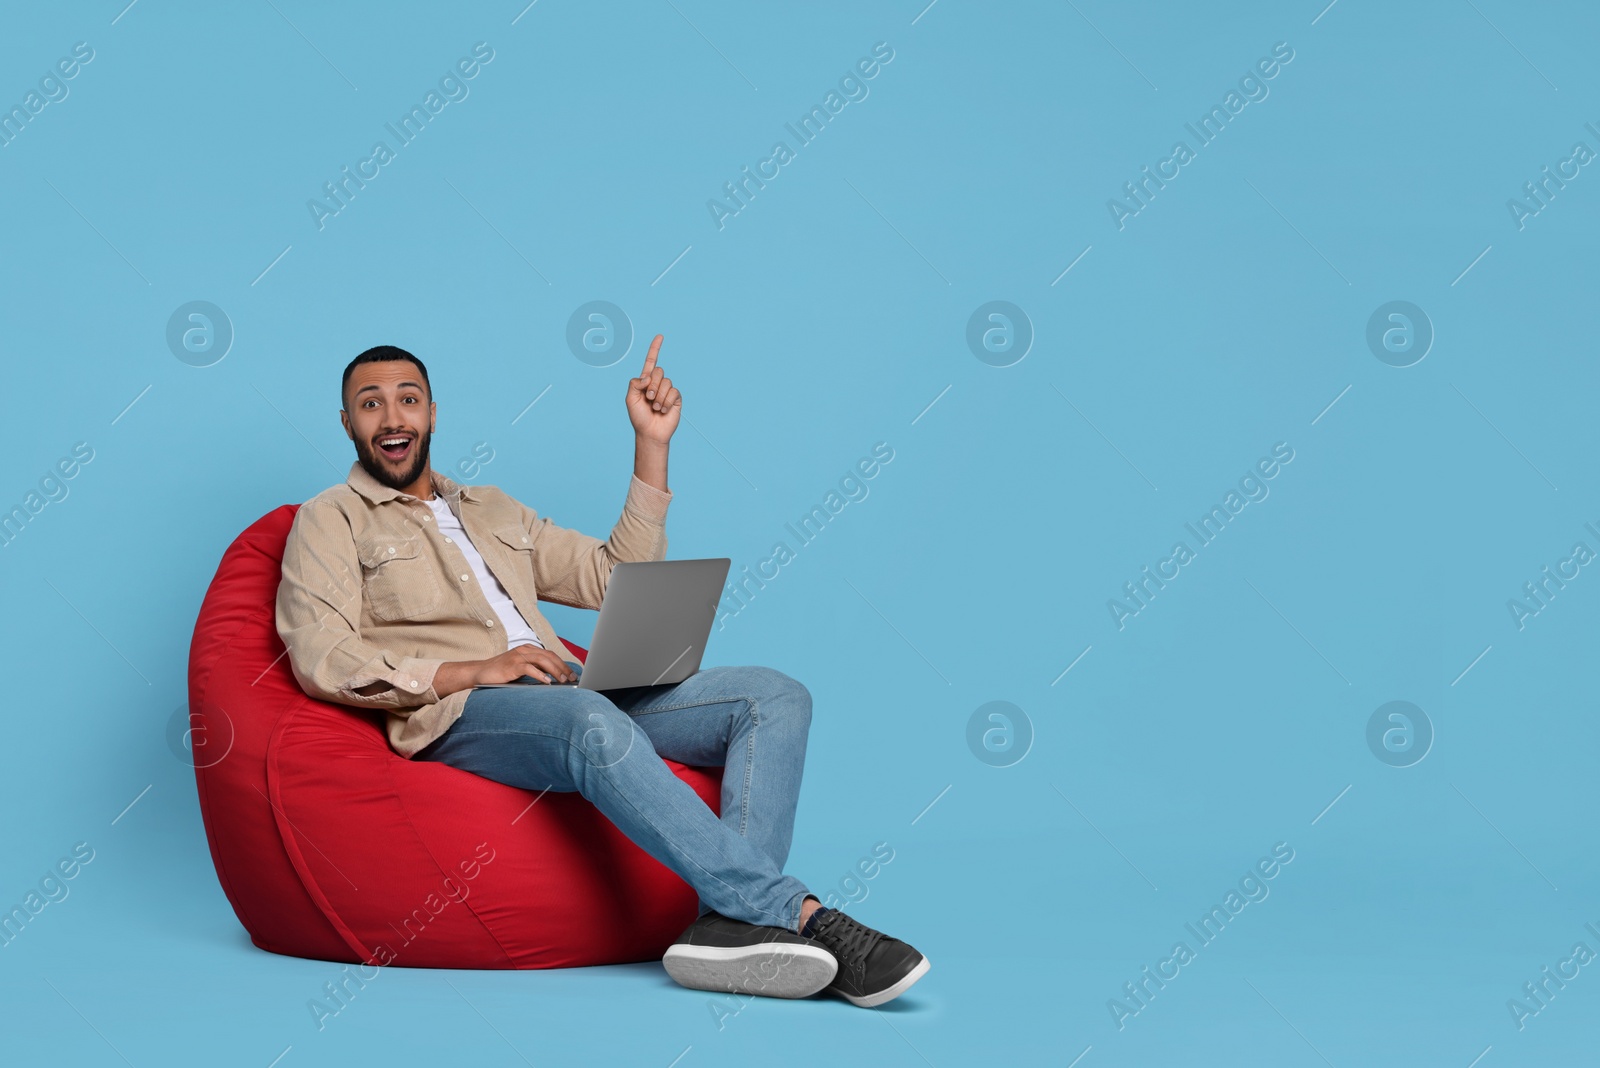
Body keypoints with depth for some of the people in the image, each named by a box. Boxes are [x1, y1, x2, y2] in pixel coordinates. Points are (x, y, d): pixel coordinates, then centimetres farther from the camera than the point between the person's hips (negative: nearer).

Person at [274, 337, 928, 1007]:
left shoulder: (491, 510, 30)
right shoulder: (331, 520, 12)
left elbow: (616, 577, 25)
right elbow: (322, 663, -4)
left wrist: (651, 444, 20)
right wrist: (472, 671, -13)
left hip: (573, 695, 7)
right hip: (459, 716, -6)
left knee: (774, 696, -13)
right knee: (594, 724, -40)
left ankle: (729, 923, -36)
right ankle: (801, 915, -42)